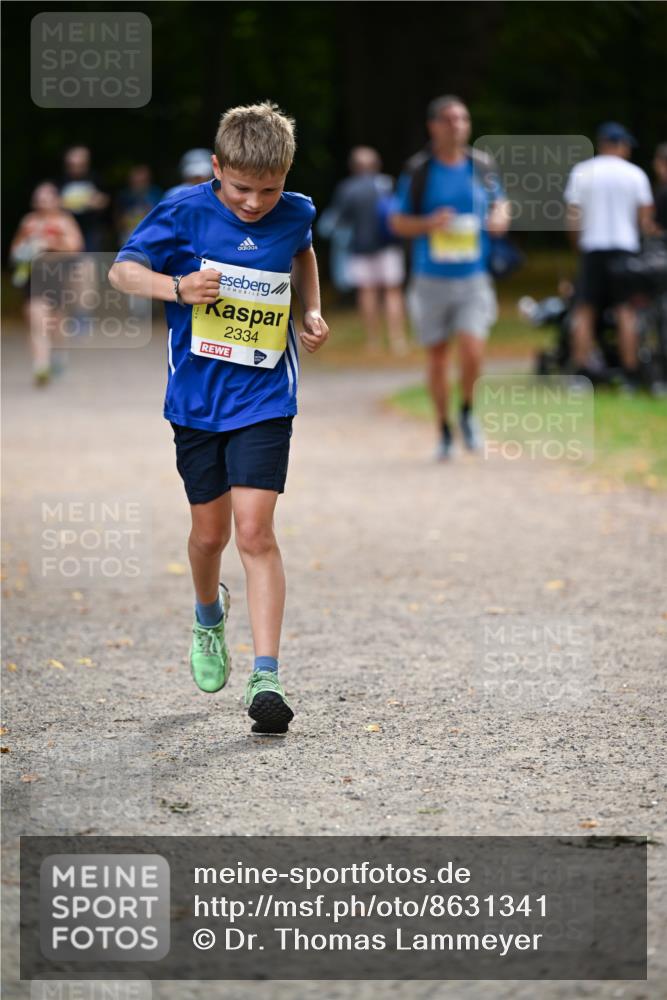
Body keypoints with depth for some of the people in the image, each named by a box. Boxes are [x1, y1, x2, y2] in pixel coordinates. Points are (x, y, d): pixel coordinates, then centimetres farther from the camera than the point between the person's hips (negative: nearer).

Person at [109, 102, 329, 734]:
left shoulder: (295, 214, -1)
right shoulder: (185, 213, -9)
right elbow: (122, 270, -3)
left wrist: (311, 311, 8)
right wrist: (176, 287, -21)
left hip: (263, 402, 0)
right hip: (196, 399, 0)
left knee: (254, 532, -12)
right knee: (210, 532, 12)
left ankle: (266, 677, -14)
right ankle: (209, 616, 46)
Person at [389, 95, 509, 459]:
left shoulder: (482, 166, 2)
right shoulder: (417, 170, -4)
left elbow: (499, 203, 19)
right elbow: (397, 221, 1)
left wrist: (501, 217, -5)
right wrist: (429, 223, -18)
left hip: (473, 279, 1)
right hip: (431, 279, 0)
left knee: (472, 353, -14)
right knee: (437, 357, 7)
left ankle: (467, 412, 15)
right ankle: (444, 430, 25)